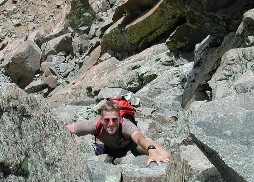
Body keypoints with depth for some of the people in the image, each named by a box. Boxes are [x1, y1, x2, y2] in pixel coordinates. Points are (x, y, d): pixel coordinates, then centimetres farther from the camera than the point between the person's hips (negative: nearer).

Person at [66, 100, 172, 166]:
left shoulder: (125, 125, -44)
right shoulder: (96, 125, -35)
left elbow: (138, 136, -66)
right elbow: (67, 129, -29)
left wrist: (152, 150, -85)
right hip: (109, 147, 4)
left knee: (165, 156, -24)